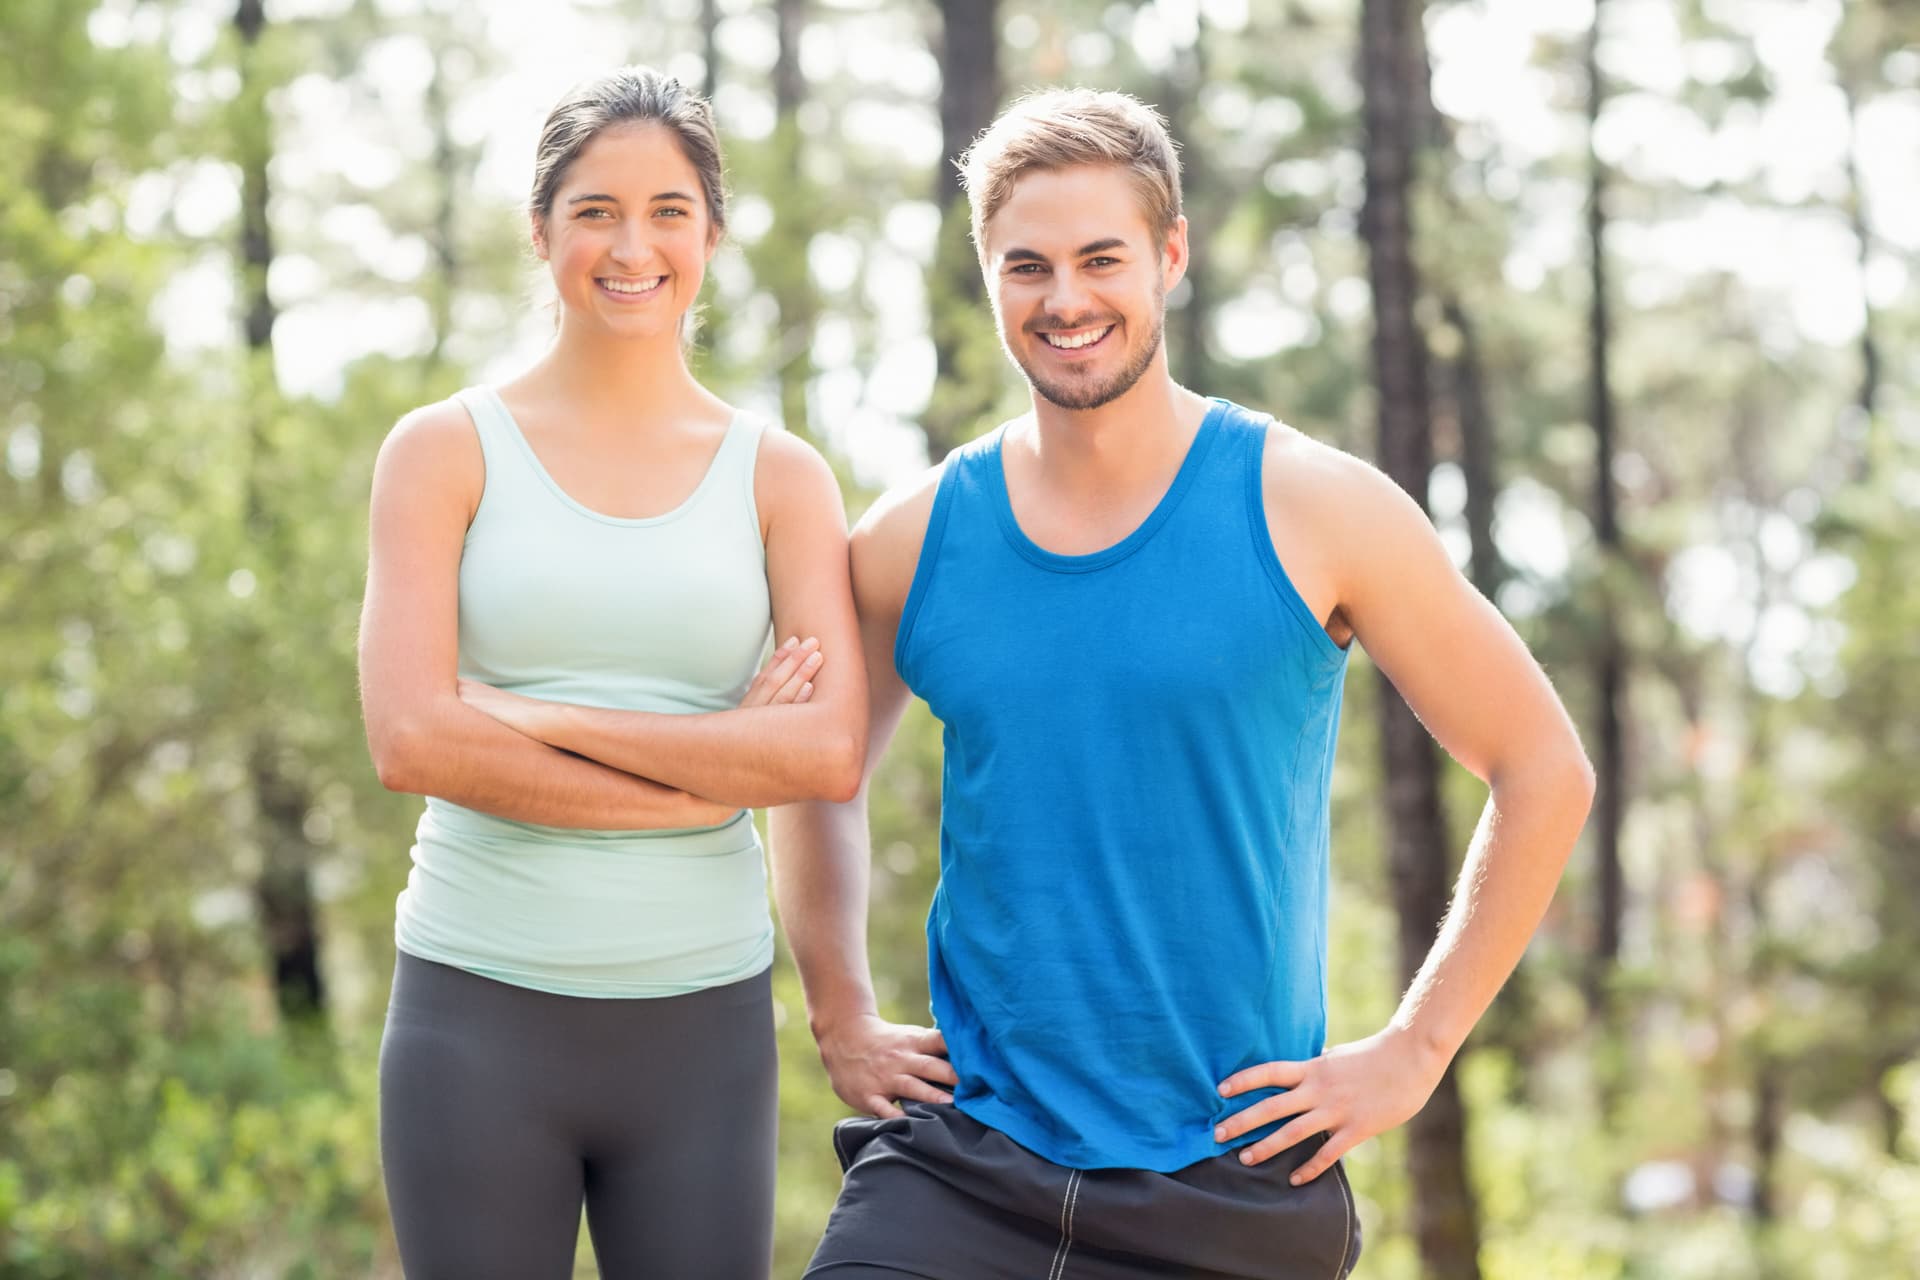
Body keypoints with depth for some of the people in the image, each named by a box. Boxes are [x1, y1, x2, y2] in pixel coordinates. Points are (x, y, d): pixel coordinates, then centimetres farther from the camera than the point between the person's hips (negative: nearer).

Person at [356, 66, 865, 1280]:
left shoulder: (781, 477, 5)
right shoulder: (446, 450, 2)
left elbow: (833, 753, -9)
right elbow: (411, 737, -10)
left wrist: (543, 720, -13)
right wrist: (708, 772, -12)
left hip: (700, 1026, 1)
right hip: (480, 1011, -1)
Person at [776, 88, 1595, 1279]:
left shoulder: (1313, 510, -4)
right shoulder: (914, 540, 4)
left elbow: (1545, 772, 1)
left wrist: (1413, 1049, -2)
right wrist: (840, 1014, 12)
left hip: (1235, 1181, -1)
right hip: (959, 1162, 2)